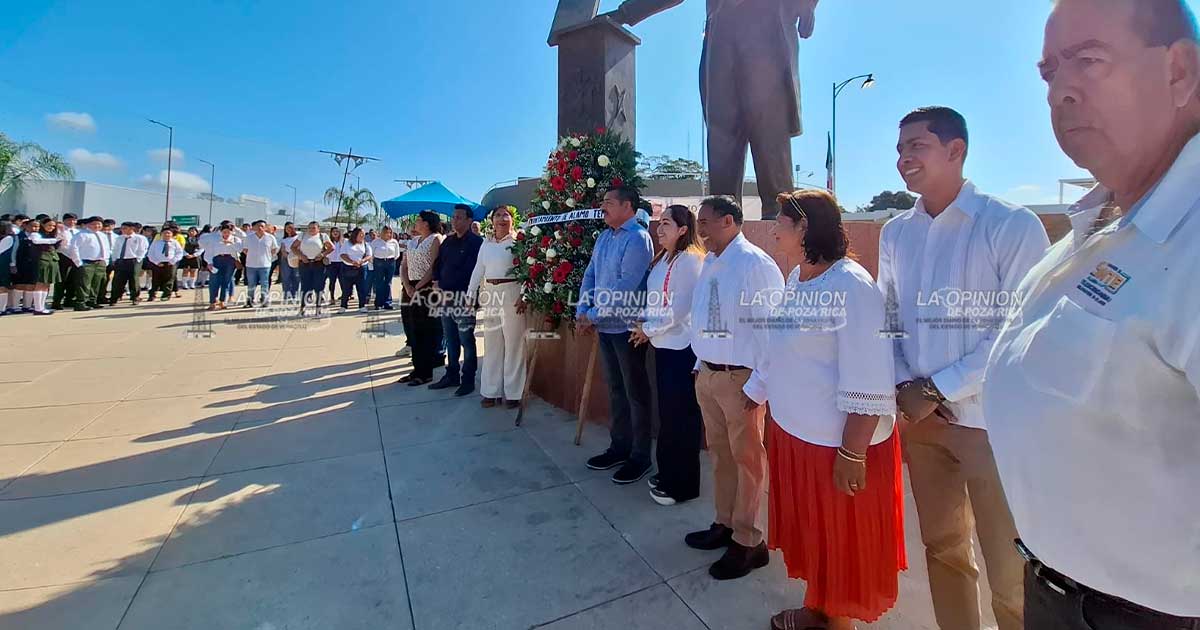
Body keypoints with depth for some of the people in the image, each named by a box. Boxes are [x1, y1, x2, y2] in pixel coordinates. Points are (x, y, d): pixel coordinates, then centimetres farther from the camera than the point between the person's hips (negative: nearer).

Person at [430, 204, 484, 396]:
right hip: (446, 296, 7)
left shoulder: (476, 242, -6)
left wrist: (470, 295, -13)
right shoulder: (448, 241, 16)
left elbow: (474, 270, -11)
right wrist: (438, 284, 7)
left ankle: (468, 380, 8)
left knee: (466, 340, -1)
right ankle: (451, 375, 26)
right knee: (450, 339, 14)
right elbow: (437, 264, 20)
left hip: (465, 297, -7)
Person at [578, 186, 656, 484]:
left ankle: (640, 456, 17)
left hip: (627, 327, -8)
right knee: (615, 389, 17)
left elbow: (626, 286, -22)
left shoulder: (638, 238, -14)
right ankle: (619, 446, 32)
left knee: (635, 392, 4)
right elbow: (590, 275, 10)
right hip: (604, 327, 8)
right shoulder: (603, 237, 11)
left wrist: (593, 315, -18)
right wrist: (582, 311, -3)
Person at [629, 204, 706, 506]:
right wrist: (646, 328, 4)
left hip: (682, 346, -8)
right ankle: (667, 473, 32)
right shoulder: (662, 259, 12)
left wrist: (648, 328, -10)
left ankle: (683, 484, 17)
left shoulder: (689, 260, -14)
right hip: (664, 344, 9)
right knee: (667, 411, 16)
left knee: (681, 414, 2)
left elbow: (680, 309, -19)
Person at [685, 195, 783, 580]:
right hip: (707, 374, 8)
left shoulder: (756, 264, -15)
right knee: (719, 453, 19)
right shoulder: (709, 263, 11)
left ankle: (748, 542, 22)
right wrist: (701, 366, 13)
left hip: (740, 378, -8)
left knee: (746, 458, 6)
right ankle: (725, 524, 37)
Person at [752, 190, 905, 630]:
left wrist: (852, 455, -22)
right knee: (809, 529, 23)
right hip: (793, 431, 8)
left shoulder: (852, 286, -21)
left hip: (836, 443, -8)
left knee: (841, 540, 13)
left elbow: (868, 385, -23)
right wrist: (753, 396, 19)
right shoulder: (795, 279, 6)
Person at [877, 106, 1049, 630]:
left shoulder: (1013, 226, -9)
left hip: (992, 422, -4)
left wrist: (938, 389, -15)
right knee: (942, 548, 19)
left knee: (1009, 571, 6)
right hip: (922, 417, 5)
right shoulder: (895, 233, 6)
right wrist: (904, 386, -6)